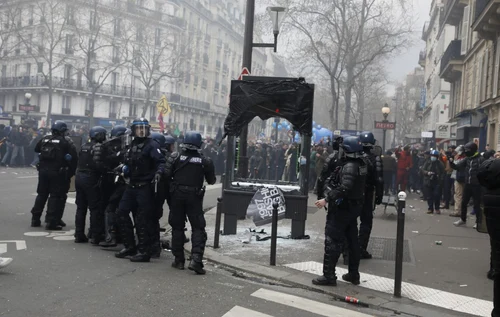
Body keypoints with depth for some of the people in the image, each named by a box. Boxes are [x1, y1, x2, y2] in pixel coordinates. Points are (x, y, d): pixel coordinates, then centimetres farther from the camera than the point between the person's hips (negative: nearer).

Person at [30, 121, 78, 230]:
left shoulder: (45, 139, 9)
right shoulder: (66, 141, -7)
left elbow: (36, 149, 21)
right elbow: (74, 157, -13)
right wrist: (71, 171, -4)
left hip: (43, 170, 6)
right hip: (57, 172, -6)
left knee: (41, 194, 17)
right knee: (56, 196, -1)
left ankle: (35, 219, 22)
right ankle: (51, 222, -4)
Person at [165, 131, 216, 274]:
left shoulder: (175, 157, -3)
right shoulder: (205, 161, -3)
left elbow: (167, 174, -8)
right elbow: (211, 181, 2)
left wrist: (175, 181, 12)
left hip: (177, 195, 1)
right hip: (194, 197, -1)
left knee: (177, 227, 13)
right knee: (198, 228, 2)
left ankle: (178, 260, 17)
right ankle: (196, 259, -13)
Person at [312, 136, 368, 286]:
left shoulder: (349, 166, -22)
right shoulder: (362, 163, 6)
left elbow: (344, 188, -33)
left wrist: (327, 199, -32)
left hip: (342, 206, -10)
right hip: (354, 206, 10)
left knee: (332, 240, -4)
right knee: (352, 240, 15)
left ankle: (329, 275, -1)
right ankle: (354, 274, 24)